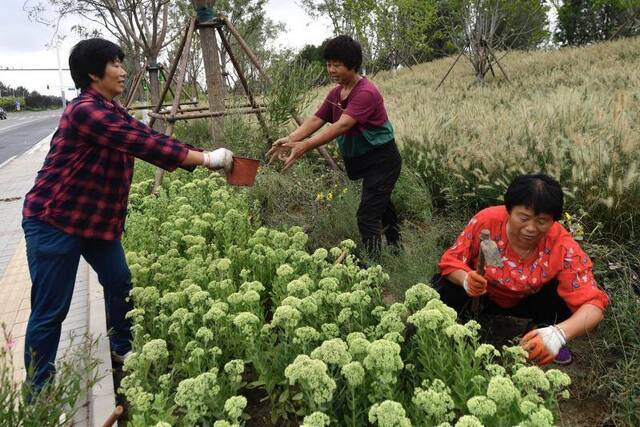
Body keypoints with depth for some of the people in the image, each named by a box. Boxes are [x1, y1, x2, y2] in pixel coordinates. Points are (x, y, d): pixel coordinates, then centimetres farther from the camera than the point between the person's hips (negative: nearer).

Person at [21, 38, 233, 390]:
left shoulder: (113, 112, 9)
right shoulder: (85, 111, -22)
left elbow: (150, 140, 3)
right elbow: (144, 144, -28)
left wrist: (204, 159, -6)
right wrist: (204, 158, -25)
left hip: (97, 219, 9)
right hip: (54, 220, -9)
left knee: (120, 283, 16)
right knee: (50, 309, -1)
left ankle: (122, 348, 37)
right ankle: (38, 391, 14)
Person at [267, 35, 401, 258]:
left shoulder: (366, 93, -24)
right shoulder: (335, 94, 4)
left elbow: (342, 125, -36)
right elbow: (316, 119, -5)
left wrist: (305, 146, -43)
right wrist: (290, 139, -22)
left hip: (382, 160, -9)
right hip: (359, 159, 9)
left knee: (367, 216, -15)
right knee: (381, 204, 24)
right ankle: (395, 248, 43)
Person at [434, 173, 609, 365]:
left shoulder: (563, 247, -28)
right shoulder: (486, 221, -28)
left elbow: (592, 302, -33)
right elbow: (451, 260, -17)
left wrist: (558, 334, -54)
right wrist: (465, 279, -42)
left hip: (528, 301, 0)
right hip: (482, 295, 0)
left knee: (566, 290, -29)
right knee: (445, 288, -30)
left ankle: (550, 341, 2)